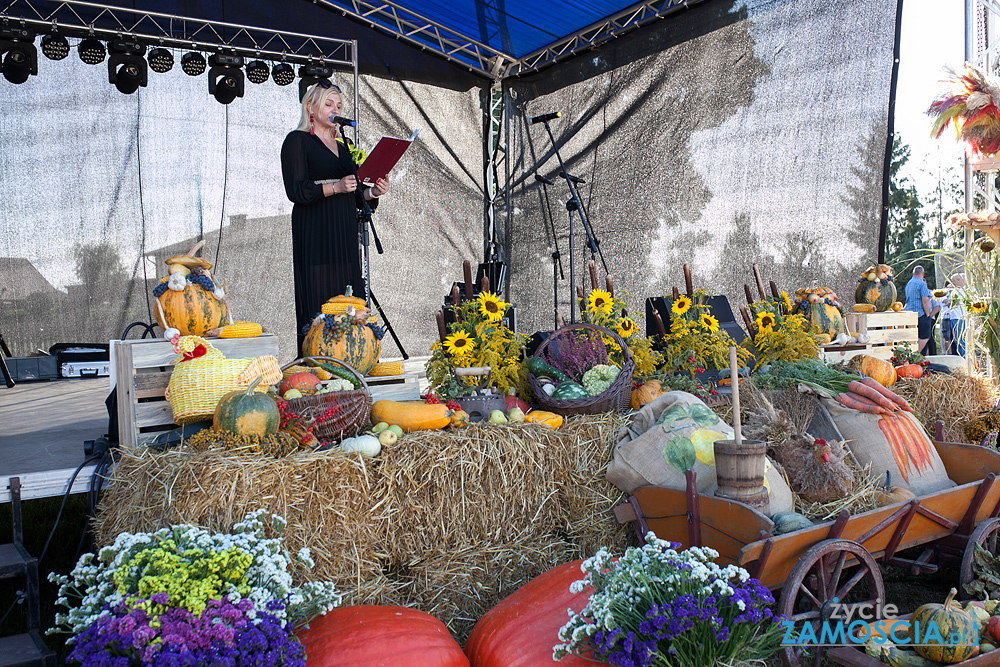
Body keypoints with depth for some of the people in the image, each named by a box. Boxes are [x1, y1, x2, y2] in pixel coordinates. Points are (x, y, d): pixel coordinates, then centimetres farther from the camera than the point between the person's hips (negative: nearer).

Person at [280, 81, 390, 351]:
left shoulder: (344, 144, 21)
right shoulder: (297, 140, 3)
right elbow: (296, 190, -9)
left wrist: (372, 192, 0)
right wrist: (336, 187, -19)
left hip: (345, 235, 6)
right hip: (314, 235, -6)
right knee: (318, 308, -9)